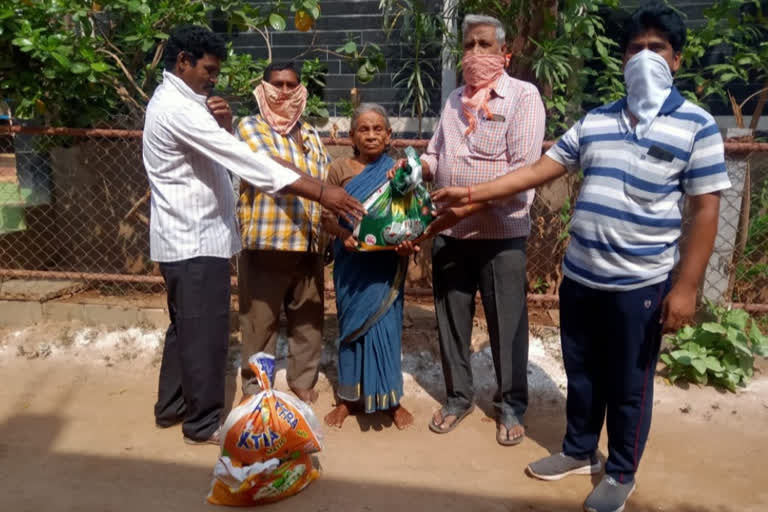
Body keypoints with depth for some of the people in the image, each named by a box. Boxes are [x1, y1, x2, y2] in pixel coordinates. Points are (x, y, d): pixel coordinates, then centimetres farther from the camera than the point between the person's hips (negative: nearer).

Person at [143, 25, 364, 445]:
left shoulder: (177, 103, 14)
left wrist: (224, 125, -7)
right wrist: (321, 192, -31)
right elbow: (245, 160, -29)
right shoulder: (177, 108, -20)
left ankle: (171, 407, 33)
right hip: (195, 240, -11)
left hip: (187, 236, 11)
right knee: (205, 332, 1)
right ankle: (205, 422, 16)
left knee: (187, 327, 19)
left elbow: (220, 156, 15)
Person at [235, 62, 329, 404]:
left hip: (308, 243, 5)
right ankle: (255, 387, 22)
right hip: (265, 242, -5)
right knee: (261, 320, 5)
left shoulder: (310, 135, 16)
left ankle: (303, 381, 31)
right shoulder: (251, 127, -1)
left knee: (308, 316, 13)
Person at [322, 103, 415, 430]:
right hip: (352, 262, 1)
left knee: (386, 325, 4)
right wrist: (343, 234, -21)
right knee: (352, 324, 9)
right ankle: (348, 397, 22)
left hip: (387, 264, 0)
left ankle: (391, 397, 19)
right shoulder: (339, 170, 1)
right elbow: (327, 217, -1)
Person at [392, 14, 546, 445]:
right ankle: (459, 396, 31)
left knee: (507, 324, 6)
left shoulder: (523, 95, -4)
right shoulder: (455, 100, 15)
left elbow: (523, 169, -14)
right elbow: (436, 155, 17)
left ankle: (511, 405, 25)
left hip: (501, 231, -5)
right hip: (450, 230, 5)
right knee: (451, 319, 13)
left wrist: (471, 201, -21)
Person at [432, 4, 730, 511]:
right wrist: (473, 193, -1)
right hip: (579, 276, 5)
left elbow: (706, 210, -9)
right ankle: (579, 452, 40)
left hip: (640, 284, -4)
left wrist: (686, 287, -13)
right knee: (582, 373, 19)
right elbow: (540, 169, 5)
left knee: (629, 384, 11)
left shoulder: (696, 126, -7)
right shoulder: (596, 120, 6)